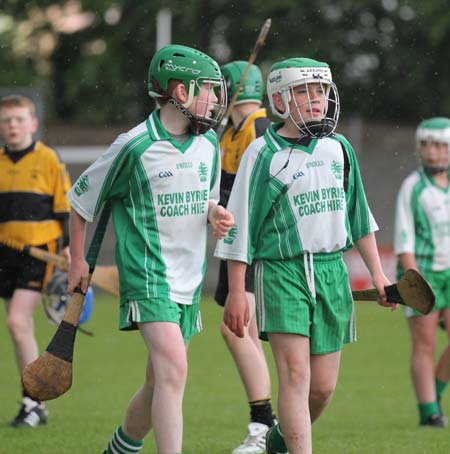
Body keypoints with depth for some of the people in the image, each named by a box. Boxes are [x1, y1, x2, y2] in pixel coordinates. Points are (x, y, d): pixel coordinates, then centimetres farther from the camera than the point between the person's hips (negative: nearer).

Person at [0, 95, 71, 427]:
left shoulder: (48, 159, -3)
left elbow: (65, 208, -1)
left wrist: (67, 249, -5)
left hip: (40, 252, -5)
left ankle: (32, 401, -9)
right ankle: (36, 406, 16)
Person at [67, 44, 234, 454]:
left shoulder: (209, 145, 7)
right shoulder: (135, 147, -12)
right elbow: (81, 199, 0)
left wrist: (214, 213, -1)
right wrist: (78, 260, 5)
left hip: (189, 281, 7)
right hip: (147, 278, -7)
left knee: (159, 383, 13)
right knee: (173, 370, -23)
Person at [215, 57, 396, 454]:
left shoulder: (338, 149, 10)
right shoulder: (263, 153, -5)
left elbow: (359, 216, 20)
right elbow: (240, 226, -3)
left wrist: (377, 272, 17)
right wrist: (237, 291, -6)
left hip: (332, 272, 5)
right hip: (281, 272, -5)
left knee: (323, 386, 6)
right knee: (295, 373, -17)